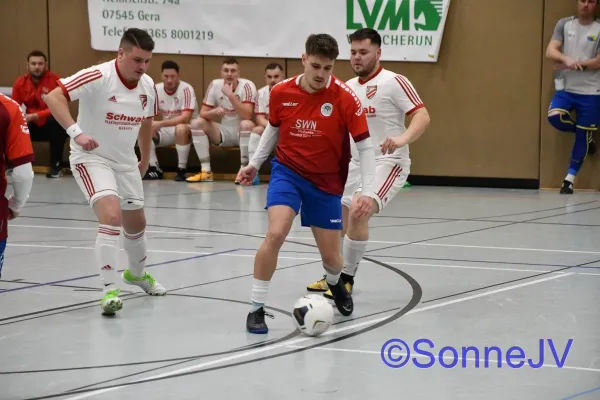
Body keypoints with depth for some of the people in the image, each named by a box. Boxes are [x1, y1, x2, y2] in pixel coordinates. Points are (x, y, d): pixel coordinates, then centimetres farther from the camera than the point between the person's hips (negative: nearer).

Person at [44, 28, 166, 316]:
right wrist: (76, 132, -40)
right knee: (111, 216, -26)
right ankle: (109, 289, -21)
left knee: (136, 223, 19)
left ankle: (136, 273, 47)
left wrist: (145, 159, 25)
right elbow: (53, 97, -30)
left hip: (126, 162, 7)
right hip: (92, 158, -7)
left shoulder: (148, 86, -3)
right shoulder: (98, 77, -23)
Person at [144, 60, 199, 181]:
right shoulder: (156, 89, -3)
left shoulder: (186, 89, -19)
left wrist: (161, 124, -37)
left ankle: (181, 170, -26)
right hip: (167, 131, 5)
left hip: (188, 128, -5)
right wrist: (152, 126, -23)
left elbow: (185, 118, -29)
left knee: (181, 128, -39)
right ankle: (155, 168, -8)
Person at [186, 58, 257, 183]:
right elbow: (203, 113, -7)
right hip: (224, 132, 4)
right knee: (197, 123, -16)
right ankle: (206, 171, -18)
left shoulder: (247, 86, -18)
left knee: (247, 124, -37)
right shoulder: (215, 85, -6)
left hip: (242, 133, -4)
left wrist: (231, 95, -35)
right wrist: (214, 112, -30)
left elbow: (247, 115, -29)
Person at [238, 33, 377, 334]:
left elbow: (365, 146, -13)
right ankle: (257, 308, -12)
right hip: (288, 171, 0)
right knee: (275, 233, -24)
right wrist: (255, 163, 11)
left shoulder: (345, 98, -17)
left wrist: (367, 191, -20)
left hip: (326, 182, 0)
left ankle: (336, 284, 45)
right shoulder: (281, 92, -10)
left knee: (331, 256, 5)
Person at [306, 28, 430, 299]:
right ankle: (336, 275, 31)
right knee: (336, 217, 11)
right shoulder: (348, 87, 11)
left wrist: (402, 139, -37)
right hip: (356, 163, 8)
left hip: (387, 163, -8)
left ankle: (347, 279, -9)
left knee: (358, 212, -23)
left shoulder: (394, 82, -11)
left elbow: (422, 116, -20)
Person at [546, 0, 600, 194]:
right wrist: (567, 59, -25)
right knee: (554, 116, -23)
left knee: (581, 137, 1)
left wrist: (573, 65, -15)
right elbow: (550, 51, -5)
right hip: (566, 88, 2)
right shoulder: (564, 24, 4)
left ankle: (570, 179, 13)